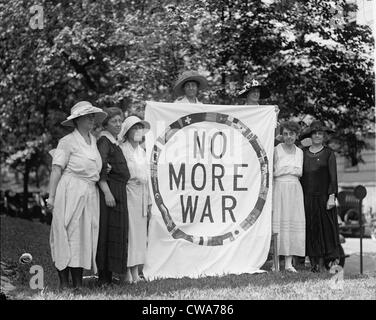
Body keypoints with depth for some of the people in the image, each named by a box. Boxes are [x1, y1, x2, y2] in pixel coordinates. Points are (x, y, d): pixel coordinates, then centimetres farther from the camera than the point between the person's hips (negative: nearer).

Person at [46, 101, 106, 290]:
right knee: (67, 235, -6)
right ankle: (64, 282, -3)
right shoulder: (68, 142, -4)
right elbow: (56, 169, -8)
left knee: (86, 236, 5)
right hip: (70, 194, -7)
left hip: (90, 195, 7)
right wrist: (51, 196, -12)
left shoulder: (93, 140, 15)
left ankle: (78, 282, 9)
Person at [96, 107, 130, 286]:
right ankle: (103, 277, -7)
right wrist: (107, 192, -25)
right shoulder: (103, 141, -10)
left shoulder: (115, 143, 19)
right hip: (109, 191, -10)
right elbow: (100, 170, -19)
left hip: (119, 191, 10)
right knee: (107, 231, -9)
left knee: (117, 231, 10)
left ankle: (108, 274, 16)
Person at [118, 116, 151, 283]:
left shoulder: (142, 151, 17)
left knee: (140, 232, 6)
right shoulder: (121, 149, -7)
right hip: (128, 193, -8)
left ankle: (135, 272, 10)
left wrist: (148, 201, 19)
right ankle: (128, 272, -5)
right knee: (128, 231, -8)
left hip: (141, 194, 8)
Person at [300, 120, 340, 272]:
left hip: (323, 196, -3)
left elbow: (333, 177, -2)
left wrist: (332, 196, -11)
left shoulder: (329, 153, 2)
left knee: (324, 227, -3)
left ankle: (321, 263, 0)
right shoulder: (303, 153, 10)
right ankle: (312, 262, 6)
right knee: (309, 228, 2)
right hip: (307, 196, 3)